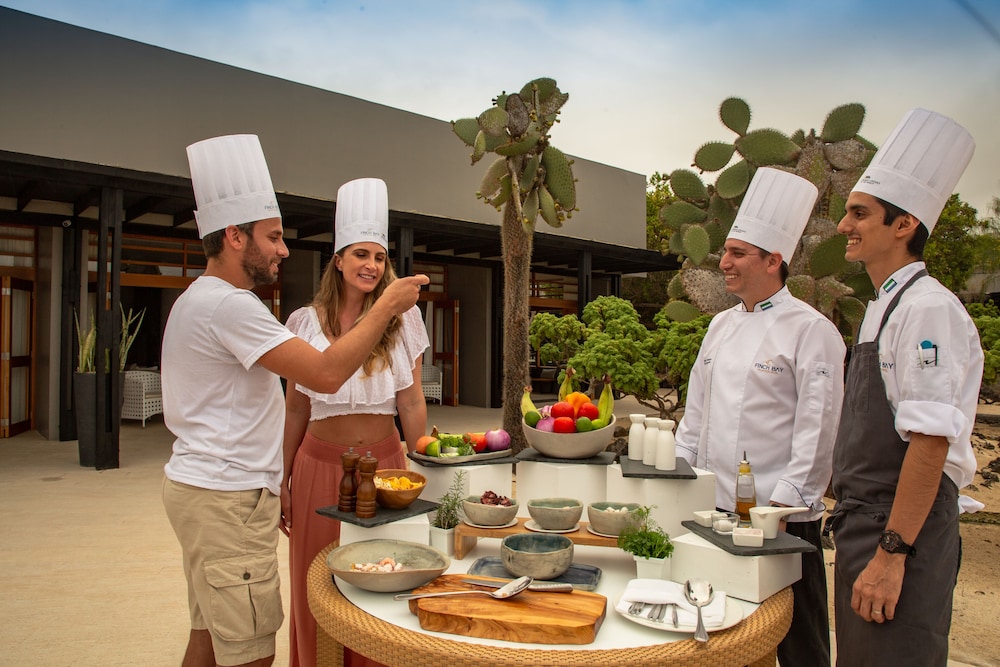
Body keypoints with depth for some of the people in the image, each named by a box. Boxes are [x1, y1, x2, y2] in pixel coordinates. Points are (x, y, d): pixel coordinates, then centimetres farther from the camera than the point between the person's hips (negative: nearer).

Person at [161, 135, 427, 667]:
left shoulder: (198, 300, 16)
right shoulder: (228, 305, -19)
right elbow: (326, 373, -26)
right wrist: (387, 305, -15)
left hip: (201, 488, 11)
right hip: (227, 498, -11)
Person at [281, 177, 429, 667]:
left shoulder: (401, 319, 1)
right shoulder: (306, 322, 2)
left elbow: (412, 403, 2)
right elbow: (295, 408, 7)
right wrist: (283, 481, 6)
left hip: (384, 463, 0)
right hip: (321, 464, 0)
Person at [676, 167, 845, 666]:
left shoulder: (810, 330, -10)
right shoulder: (721, 325, 12)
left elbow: (819, 425, -14)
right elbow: (697, 408, 16)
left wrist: (787, 499, -17)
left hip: (780, 512, -6)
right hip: (716, 505, 7)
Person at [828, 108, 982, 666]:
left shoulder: (928, 309, -15)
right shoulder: (887, 308, 14)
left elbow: (931, 441, -21)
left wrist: (891, 552, -21)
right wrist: (863, 541, 19)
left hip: (905, 534, -9)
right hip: (865, 525, 9)